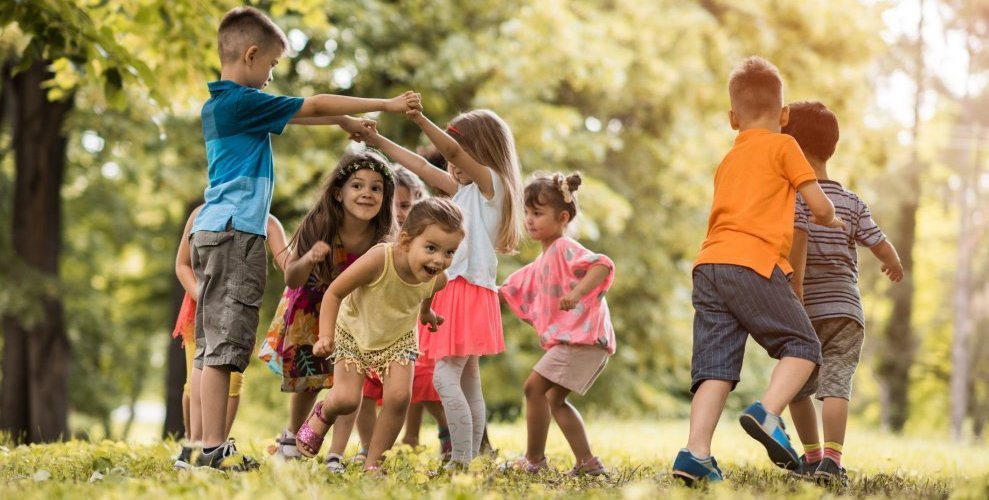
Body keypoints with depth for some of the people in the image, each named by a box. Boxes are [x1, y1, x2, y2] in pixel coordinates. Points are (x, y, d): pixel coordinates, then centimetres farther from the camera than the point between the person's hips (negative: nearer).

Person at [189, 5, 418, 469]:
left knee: (210, 346, 8)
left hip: (212, 231, 10)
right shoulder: (242, 102, -11)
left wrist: (343, 120, 24)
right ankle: (213, 448, -11)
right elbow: (312, 106, -7)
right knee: (224, 345, -10)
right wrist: (387, 104, 0)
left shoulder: (220, 104, 17)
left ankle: (204, 446, 9)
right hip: (234, 231, -10)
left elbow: (295, 114, 27)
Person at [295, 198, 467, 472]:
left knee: (399, 397, -15)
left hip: (398, 339, 3)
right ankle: (323, 414, 27)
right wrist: (325, 335, -34)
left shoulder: (437, 279, -24)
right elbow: (333, 293, -26)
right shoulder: (378, 261, -39)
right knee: (346, 400, -13)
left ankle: (373, 463, 4)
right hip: (354, 333, -3)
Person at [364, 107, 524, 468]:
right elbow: (423, 168, 24)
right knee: (469, 383, 8)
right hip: (456, 289, 10)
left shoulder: (491, 182, -6)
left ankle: (462, 462, -18)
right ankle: (471, 460, 10)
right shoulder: (466, 190, 20)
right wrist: (378, 142, 23)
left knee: (445, 376, -16)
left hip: (470, 289, -10)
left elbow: (453, 150, -21)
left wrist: (420, 120, -33)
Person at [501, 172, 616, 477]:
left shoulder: (565, 249, -9)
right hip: (569, 339, 11)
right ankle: (587, 463, 15)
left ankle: (534, 459, -4)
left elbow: (603, 264, -26)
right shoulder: (541, 264, 21)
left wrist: (577, 292, -38)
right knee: (555, 398, 15)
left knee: (534, 386, -12)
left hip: (583, 336, -11)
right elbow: (511, 291, 30)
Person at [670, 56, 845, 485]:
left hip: (708, 265, 6)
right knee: (802, 346, 5)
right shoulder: (783, 146, 9)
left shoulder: (727, 161, 28)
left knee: (716, 365, 1)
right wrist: (832, 221, 29)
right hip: (754, 263, -6)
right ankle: (767, 412, -18)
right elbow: (819, 207, 7)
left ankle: (695, 452, -13)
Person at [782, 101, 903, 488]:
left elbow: (798, 236, -21)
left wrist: (796, 286, -24)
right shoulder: (852, 202, 8)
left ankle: (812, 456, 24)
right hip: (845, 309, 2)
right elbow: (881, 246, 6)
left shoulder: (794, 194, -3)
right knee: (836, 384, -9)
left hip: (806, 311, -2)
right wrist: (895, 265, 28)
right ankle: (831, 458, -25)